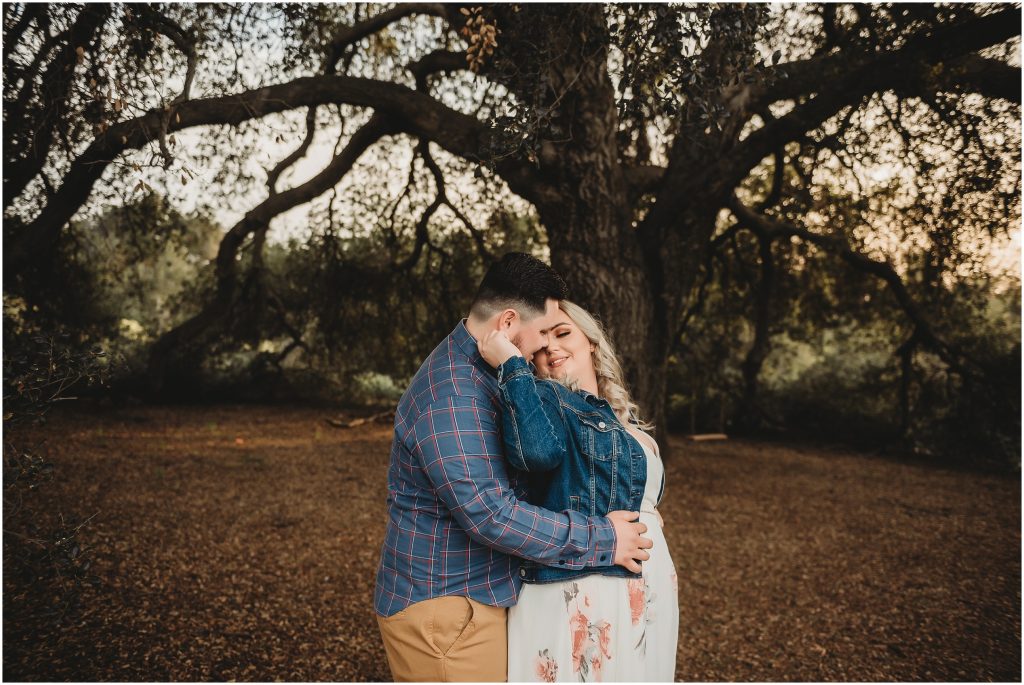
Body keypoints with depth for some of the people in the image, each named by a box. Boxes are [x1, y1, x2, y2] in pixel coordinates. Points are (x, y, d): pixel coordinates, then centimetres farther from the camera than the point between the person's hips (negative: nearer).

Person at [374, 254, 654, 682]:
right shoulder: (451, 395, -25)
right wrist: (602, 539, -19)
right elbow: (490, 515, -28)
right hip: (444, 610, -10)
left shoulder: (475, 376, 9)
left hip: (475, 596, 10)